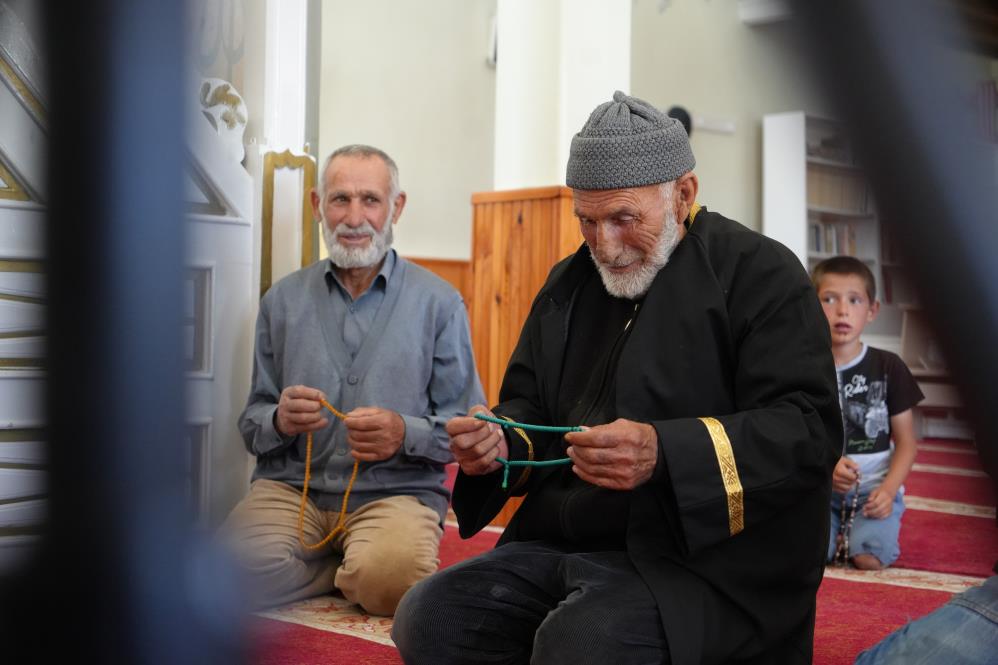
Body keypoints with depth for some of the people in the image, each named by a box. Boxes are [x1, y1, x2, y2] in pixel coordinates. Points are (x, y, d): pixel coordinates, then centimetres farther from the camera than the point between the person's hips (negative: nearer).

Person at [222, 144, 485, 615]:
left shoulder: (438, 303, 5)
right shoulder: (282, 300, 12)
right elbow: (251, 425, 12)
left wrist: (405, 434, -17)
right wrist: (279, 420, -12)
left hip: (398, 490, -2)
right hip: (292, 484, 2)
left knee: (389, 578, -34)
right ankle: (355, 563, -1)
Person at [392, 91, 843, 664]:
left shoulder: (759, 274, -5)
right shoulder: (569, 284, 16)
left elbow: (809, 430, -15)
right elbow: (529, 405, 23)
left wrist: (664, 454, -30)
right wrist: (497, 442, -3)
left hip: (700, 556, -6)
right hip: (557, 547, 6)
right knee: (428, 618, -14)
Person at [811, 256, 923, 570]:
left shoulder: (889, 367, 1)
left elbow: (906, 443, 3)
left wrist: (889, 489, -14)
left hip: (874, 488, 0)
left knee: (869, 558, -27)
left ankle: (855, 528, 6)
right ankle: (839, 529, 5)